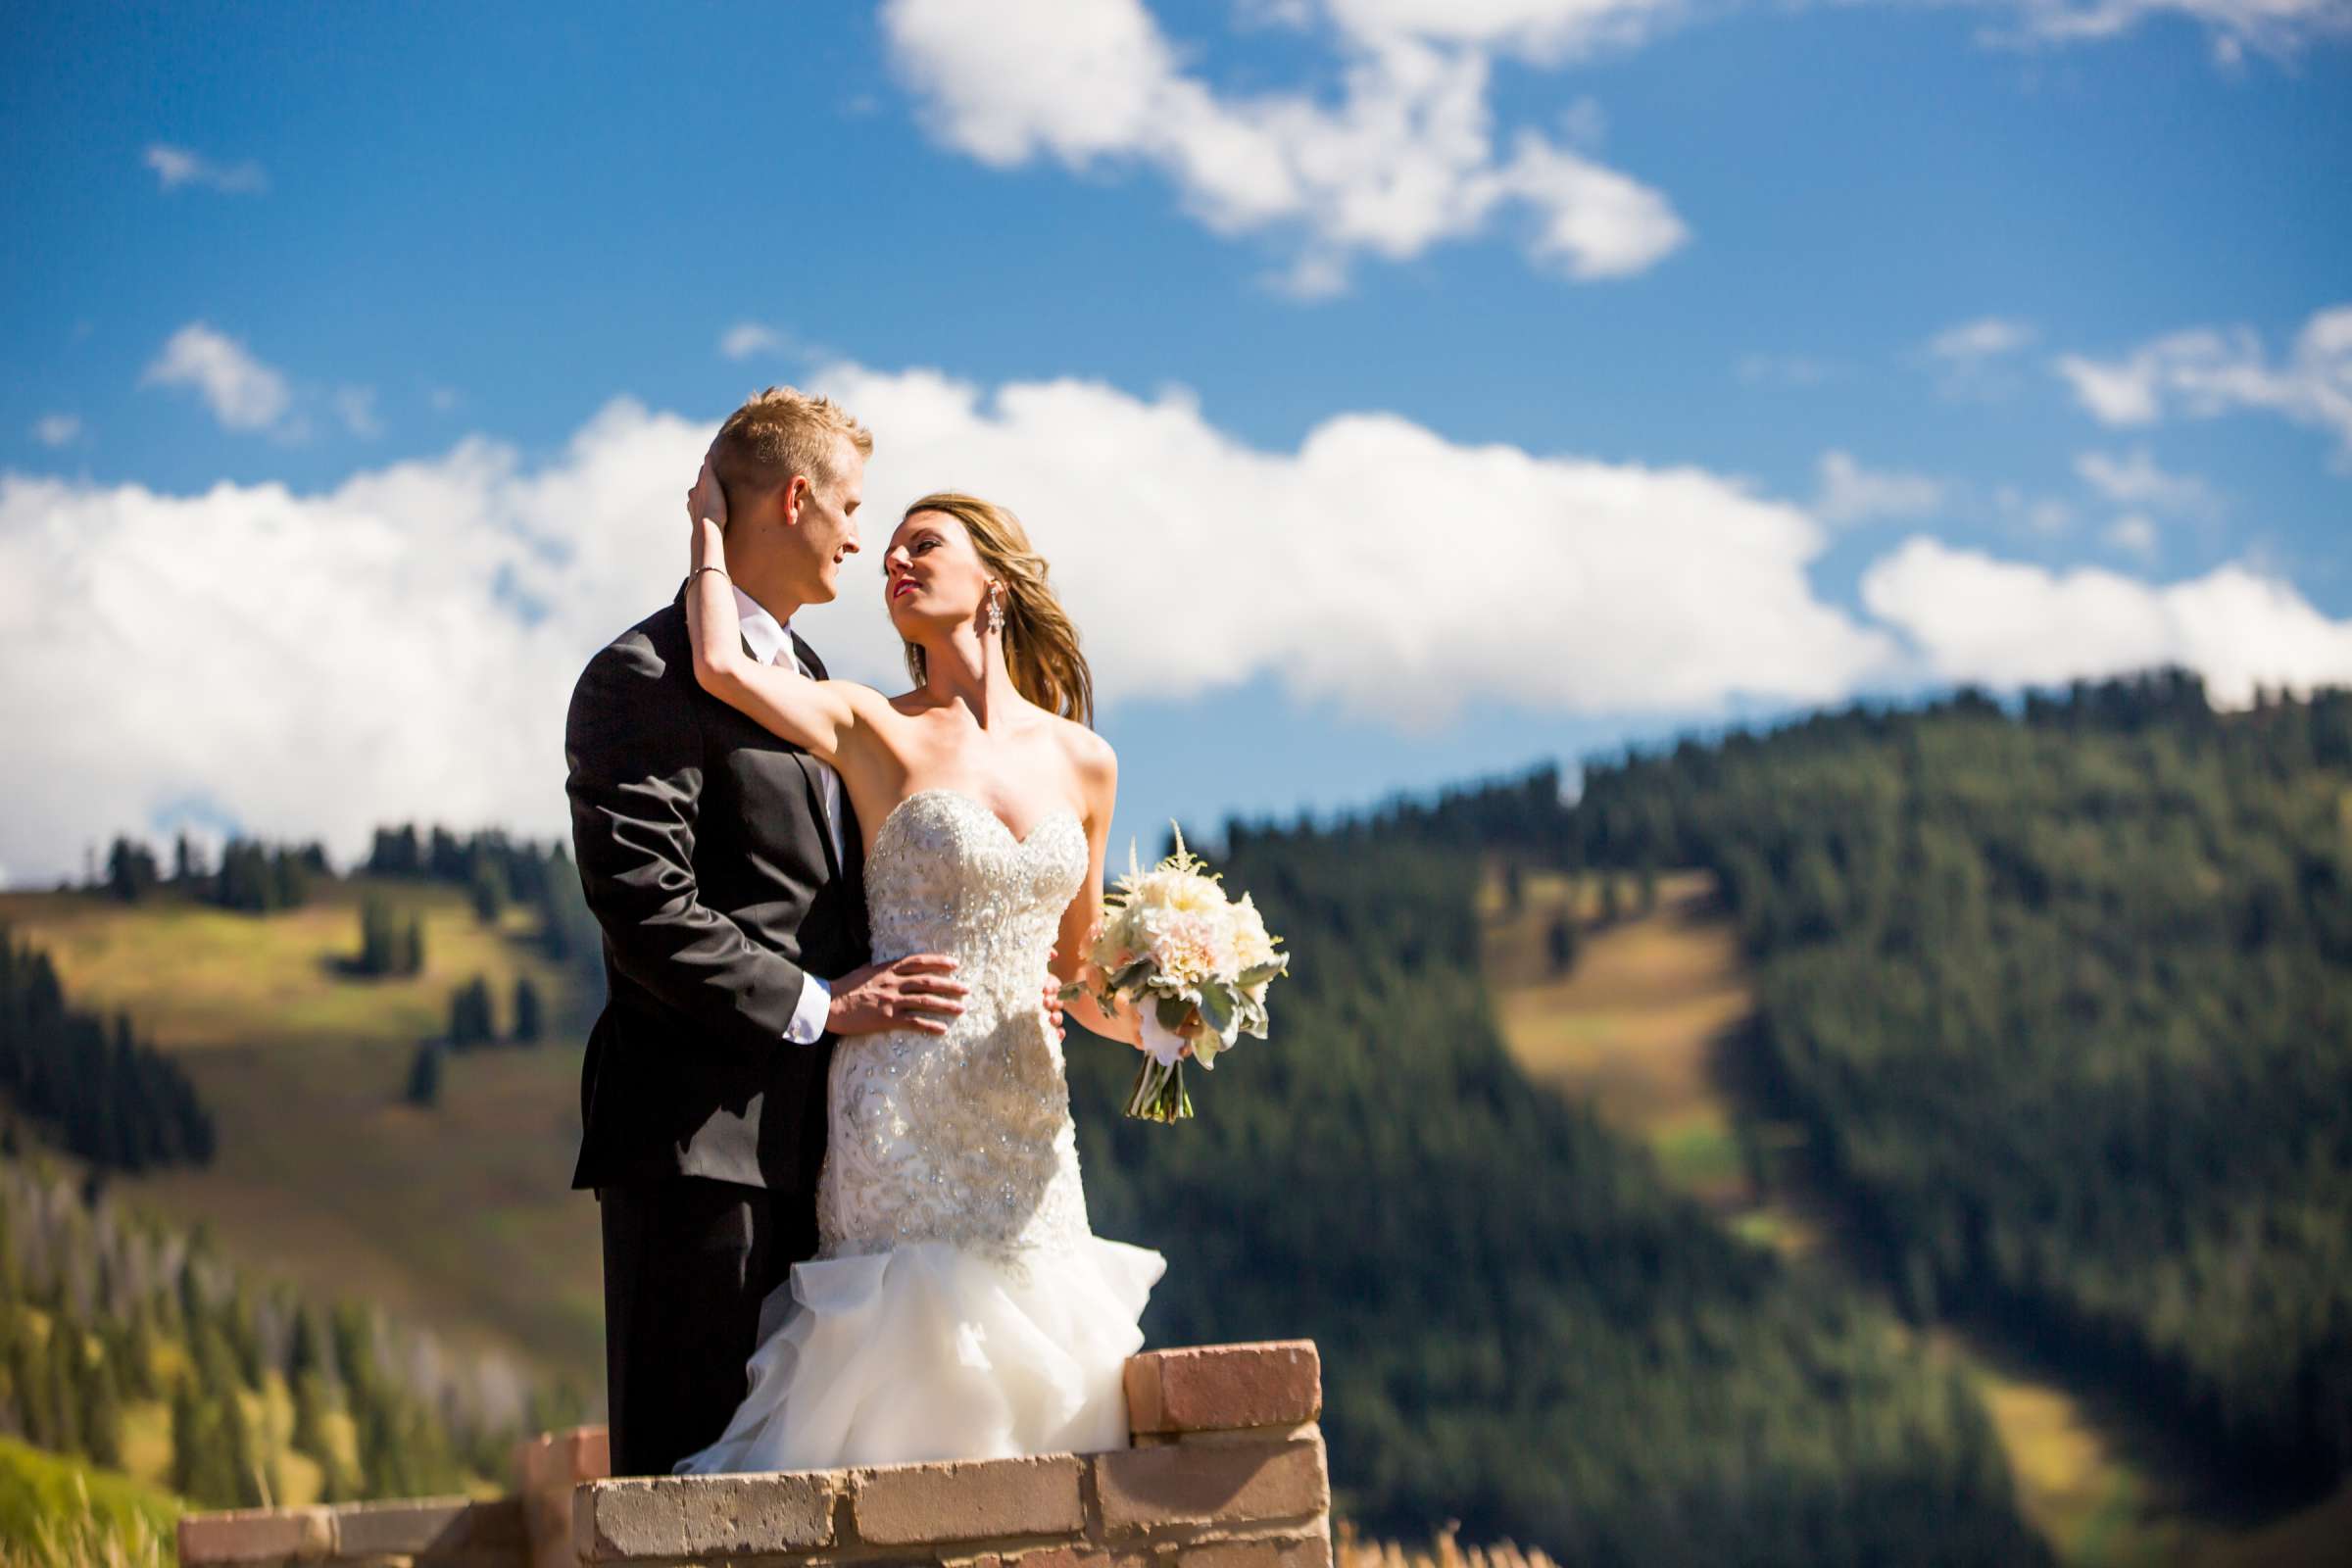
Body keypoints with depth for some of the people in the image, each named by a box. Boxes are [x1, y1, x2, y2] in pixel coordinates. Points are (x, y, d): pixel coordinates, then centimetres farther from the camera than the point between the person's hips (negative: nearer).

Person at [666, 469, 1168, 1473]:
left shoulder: (1082, 761, 12)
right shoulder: (875, 732, 1)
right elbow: (721, 666, -17)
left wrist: (1140, 1015, -1)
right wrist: (710, 526, -1)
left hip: (1028, 1117, 4)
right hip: (903, 1116, -4)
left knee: (1028, 1386, 3)